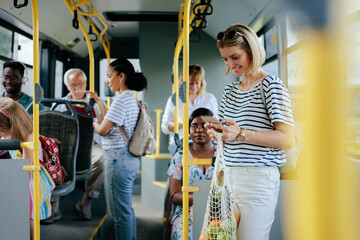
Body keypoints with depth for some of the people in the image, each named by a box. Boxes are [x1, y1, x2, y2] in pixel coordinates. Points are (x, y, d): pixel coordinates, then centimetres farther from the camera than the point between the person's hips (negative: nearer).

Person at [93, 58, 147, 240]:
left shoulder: (122, 99, -15)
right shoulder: (133, 98, 14)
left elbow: (103, 130, -17)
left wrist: (95, 125, 5)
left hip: (118, 160, -10)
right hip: (131, 159, 10)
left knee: (121, 212, -1)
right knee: (127, 209, 18)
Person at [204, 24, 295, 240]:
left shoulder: (272, 86, -5)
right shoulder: (230, 90, 16)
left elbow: (287, 139, -13)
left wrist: (241, 134, -22)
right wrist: (217, 133, 0)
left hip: (258, 177, -6)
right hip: (229, 174, 7)